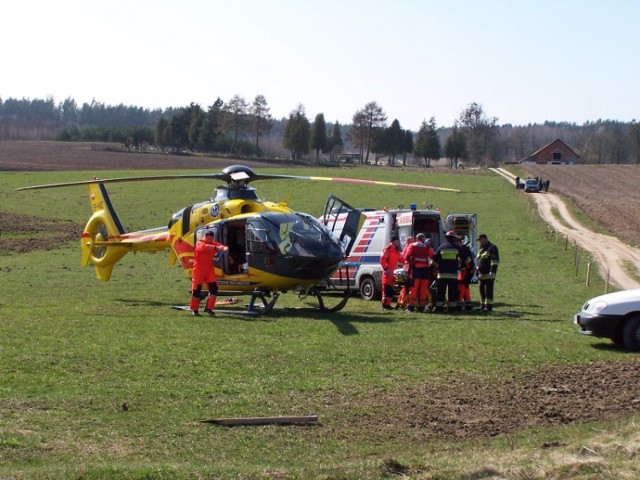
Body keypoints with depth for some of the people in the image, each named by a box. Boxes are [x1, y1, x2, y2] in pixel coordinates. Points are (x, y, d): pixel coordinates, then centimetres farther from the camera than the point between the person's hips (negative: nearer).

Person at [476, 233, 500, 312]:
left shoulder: (492, 248, -7)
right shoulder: (481, 249, 21)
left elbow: (495, 261, -14)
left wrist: (492, 272, -21)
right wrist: (477, 270, 24)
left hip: (488, 274, -8)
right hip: (481, 274, 9)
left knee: (488, 291, -8)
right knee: (481, 290, 10)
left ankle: (488, 306, -7)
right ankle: (482, 305, 16)